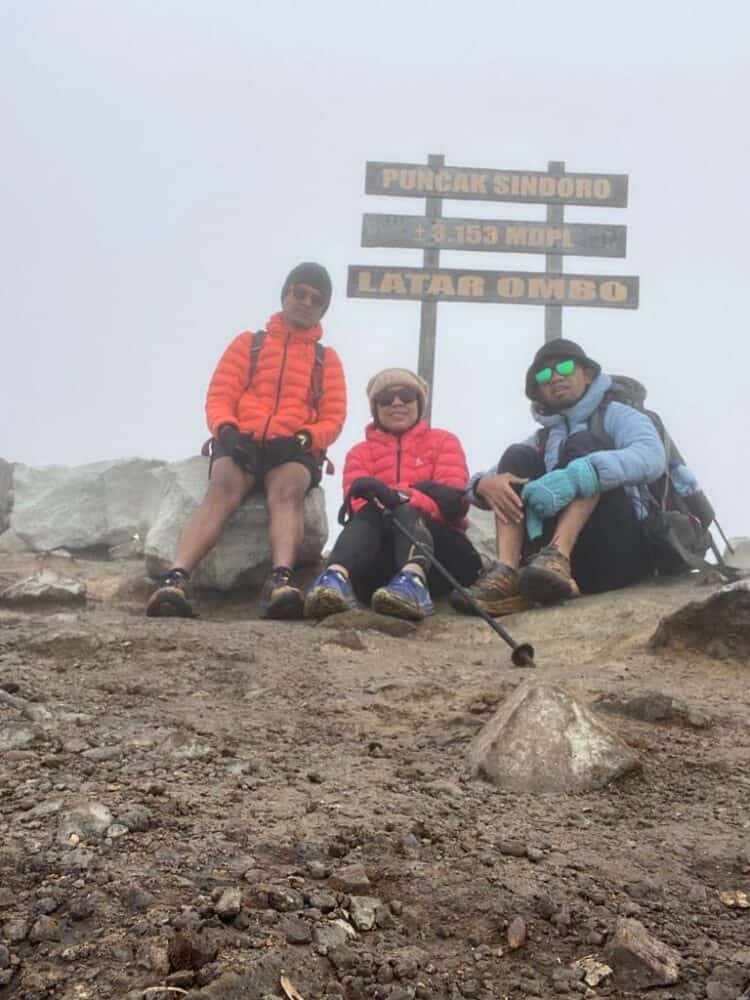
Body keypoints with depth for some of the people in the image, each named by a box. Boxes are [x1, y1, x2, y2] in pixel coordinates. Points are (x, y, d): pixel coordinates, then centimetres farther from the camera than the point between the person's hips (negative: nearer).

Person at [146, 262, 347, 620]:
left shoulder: (327, 358, 21)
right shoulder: (248, 343, 20)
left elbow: (333, 419, 11)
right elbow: (219, 397, 10)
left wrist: (303, 439, -11)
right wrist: (227, 430, -13)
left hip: (294, 449, 0)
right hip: (241, 442, 0)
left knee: (286, 490, -36)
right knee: (222, 490, -33)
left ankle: (281, 580, -60)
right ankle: (175, 579, -53)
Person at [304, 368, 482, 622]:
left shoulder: (443, 441, 15)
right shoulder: (360, 452, 18)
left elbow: (454, 500, -4)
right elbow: (356, 504, -2)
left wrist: (398, 498, -22)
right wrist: (376, 500, -27)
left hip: (441, 553, -1)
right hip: (382, 555, 1)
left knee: (406, 512, -30)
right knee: (368, 512, -28)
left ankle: (414, 579, -61)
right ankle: (336, 578, -58)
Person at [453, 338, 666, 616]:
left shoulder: (617, 415, 10)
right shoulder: (541, 439, 24)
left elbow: (651, 457, -14)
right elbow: (481, 483, 11)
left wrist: (577, 476, -30)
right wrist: (485, 483, -16)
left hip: (616, 552, -3)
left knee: (583, 444, -16)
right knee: (517, 457, -7)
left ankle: (557, 558, -41)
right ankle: (507, 575, -32)